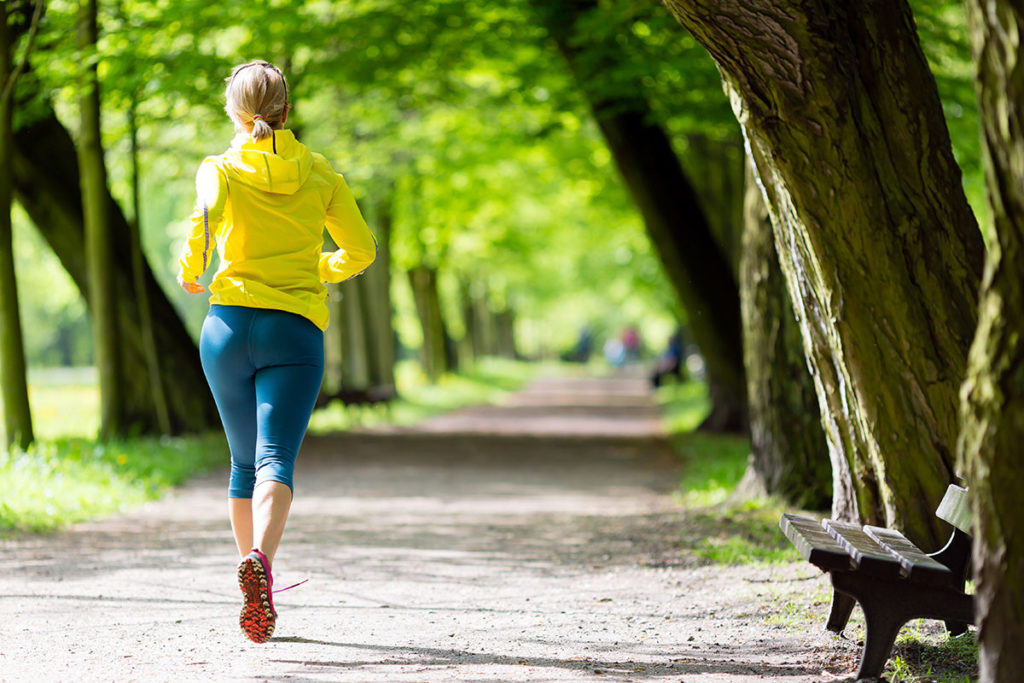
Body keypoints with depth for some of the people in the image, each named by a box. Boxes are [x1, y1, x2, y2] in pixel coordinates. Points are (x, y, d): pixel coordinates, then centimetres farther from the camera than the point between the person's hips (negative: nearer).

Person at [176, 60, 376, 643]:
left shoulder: (221, 169, 4)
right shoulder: (319, 170, 10)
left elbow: (206, 219, -17)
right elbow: (361, 251, 12)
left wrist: (189, 271, 1)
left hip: (230, 321, 1)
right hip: (296, 330, -1)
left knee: (246, 463, 16)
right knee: (276, 459, -12)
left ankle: (260, 594, 22)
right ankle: (261, 560, -40)